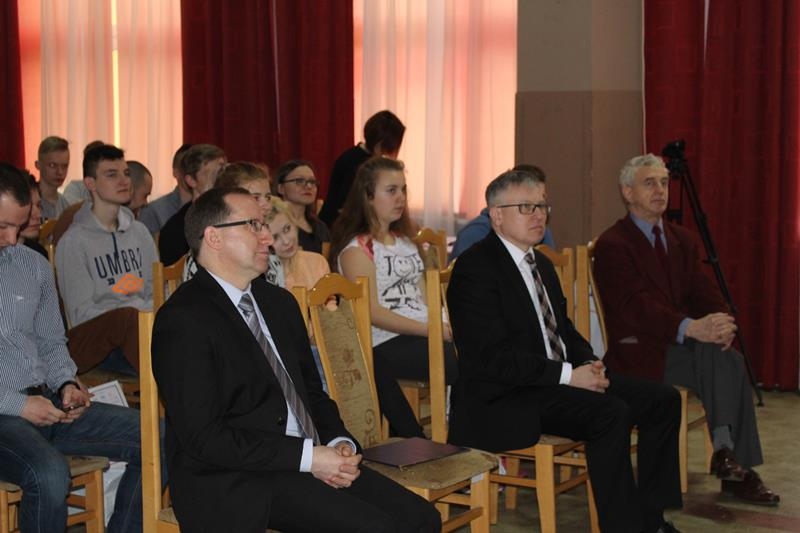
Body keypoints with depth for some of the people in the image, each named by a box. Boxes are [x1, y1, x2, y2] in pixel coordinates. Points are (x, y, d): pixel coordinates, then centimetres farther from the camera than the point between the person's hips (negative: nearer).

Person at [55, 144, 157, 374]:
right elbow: (81, 313, -4)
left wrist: (148, 312, -7)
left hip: (141, 323, 4)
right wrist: (138, 310, -11)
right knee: (128, 317, -38)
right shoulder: (73, 241, 0)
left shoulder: (139, 232, 18)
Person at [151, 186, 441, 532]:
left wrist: (340, 443, 0)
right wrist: (308, 457, -19)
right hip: (239, 482, -8)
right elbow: (204, 437, -17)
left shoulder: (280, 303, 16)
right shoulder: (184, 321, -11)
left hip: (313, 460, 8)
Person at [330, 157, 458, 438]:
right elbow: (372, 312, -10)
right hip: (386, 344, -8)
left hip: (425, 335, 8)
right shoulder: (357, 249, -2)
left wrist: (445, 325, 0)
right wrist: (432, 330, -15)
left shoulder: (404, 240, 23)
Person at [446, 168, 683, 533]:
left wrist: (589, 364, 0)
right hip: (505, 398, -10)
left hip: (560, 379, 10)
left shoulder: (542, 265, 17)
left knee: (663, 400, -1)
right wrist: (567, 375, -21)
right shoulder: (475, 268, -13)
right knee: (611, 414, -30)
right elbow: (494, 357, -21)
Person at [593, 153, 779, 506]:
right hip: (639, 353, -6)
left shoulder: (683, 240, 15)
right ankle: (727, 452, -24)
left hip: (681, 346, 7)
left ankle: (727, 453, -19)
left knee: (730, 360, -23)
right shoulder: (612, 245, -9)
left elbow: (704, 293, 5)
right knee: (715, 355, -28)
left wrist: (722, 323, -20)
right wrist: (692, 328, -35)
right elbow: (636, 306, -21)